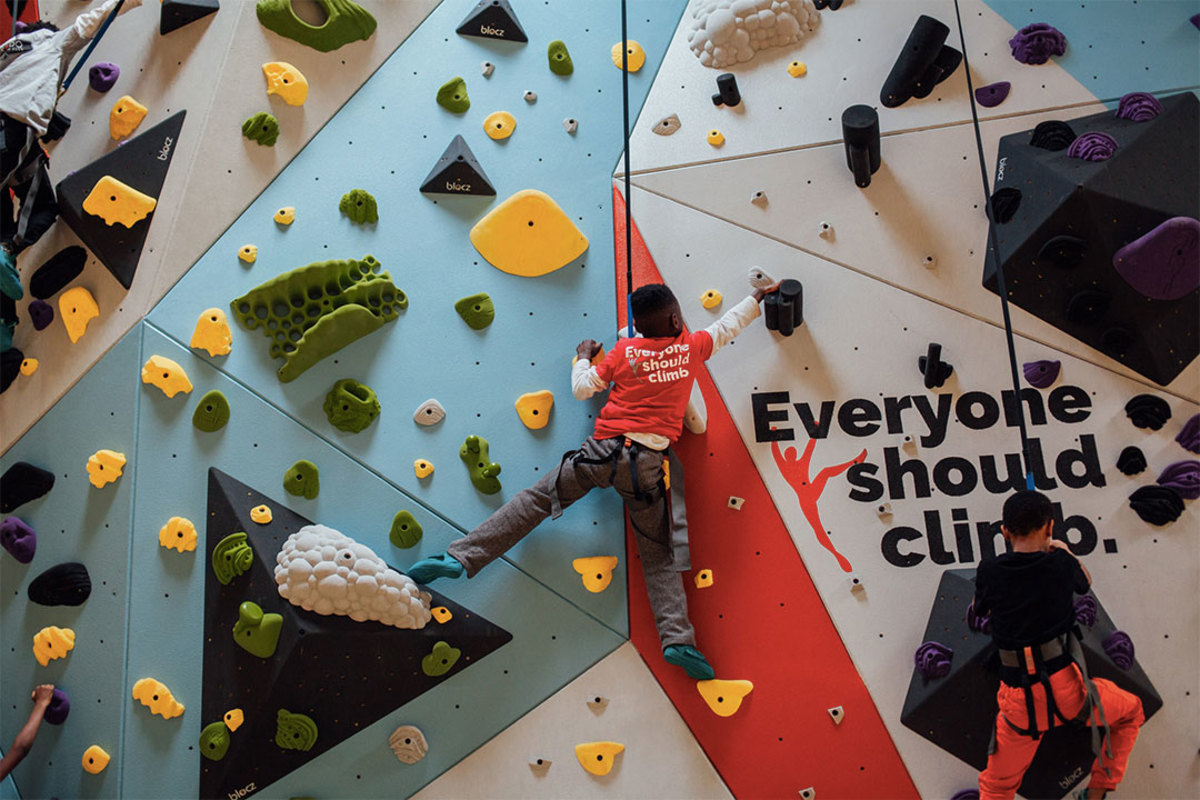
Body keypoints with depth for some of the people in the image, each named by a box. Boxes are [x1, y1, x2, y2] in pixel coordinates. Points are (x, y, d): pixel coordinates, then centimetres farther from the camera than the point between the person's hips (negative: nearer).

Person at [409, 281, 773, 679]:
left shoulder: (623, 351, 7)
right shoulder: (691, 347, 9)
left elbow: (582, 389, 10)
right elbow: (728, 326, 26)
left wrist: (583, 357, 28)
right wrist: (757, 297, 42)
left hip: (604, 450, 0)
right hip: (649, 461, 0)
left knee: (536, 499, 5)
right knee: (659, 556, 8)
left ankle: (459, 557, -4)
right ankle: (678, 639, -5)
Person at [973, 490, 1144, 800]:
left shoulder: (989, 571, -4)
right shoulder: (1061, 563, -5)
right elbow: (1085, 582, 19)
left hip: (1019, 701, 1)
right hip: (1065, 688, -1)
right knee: (1131, 711, 32)